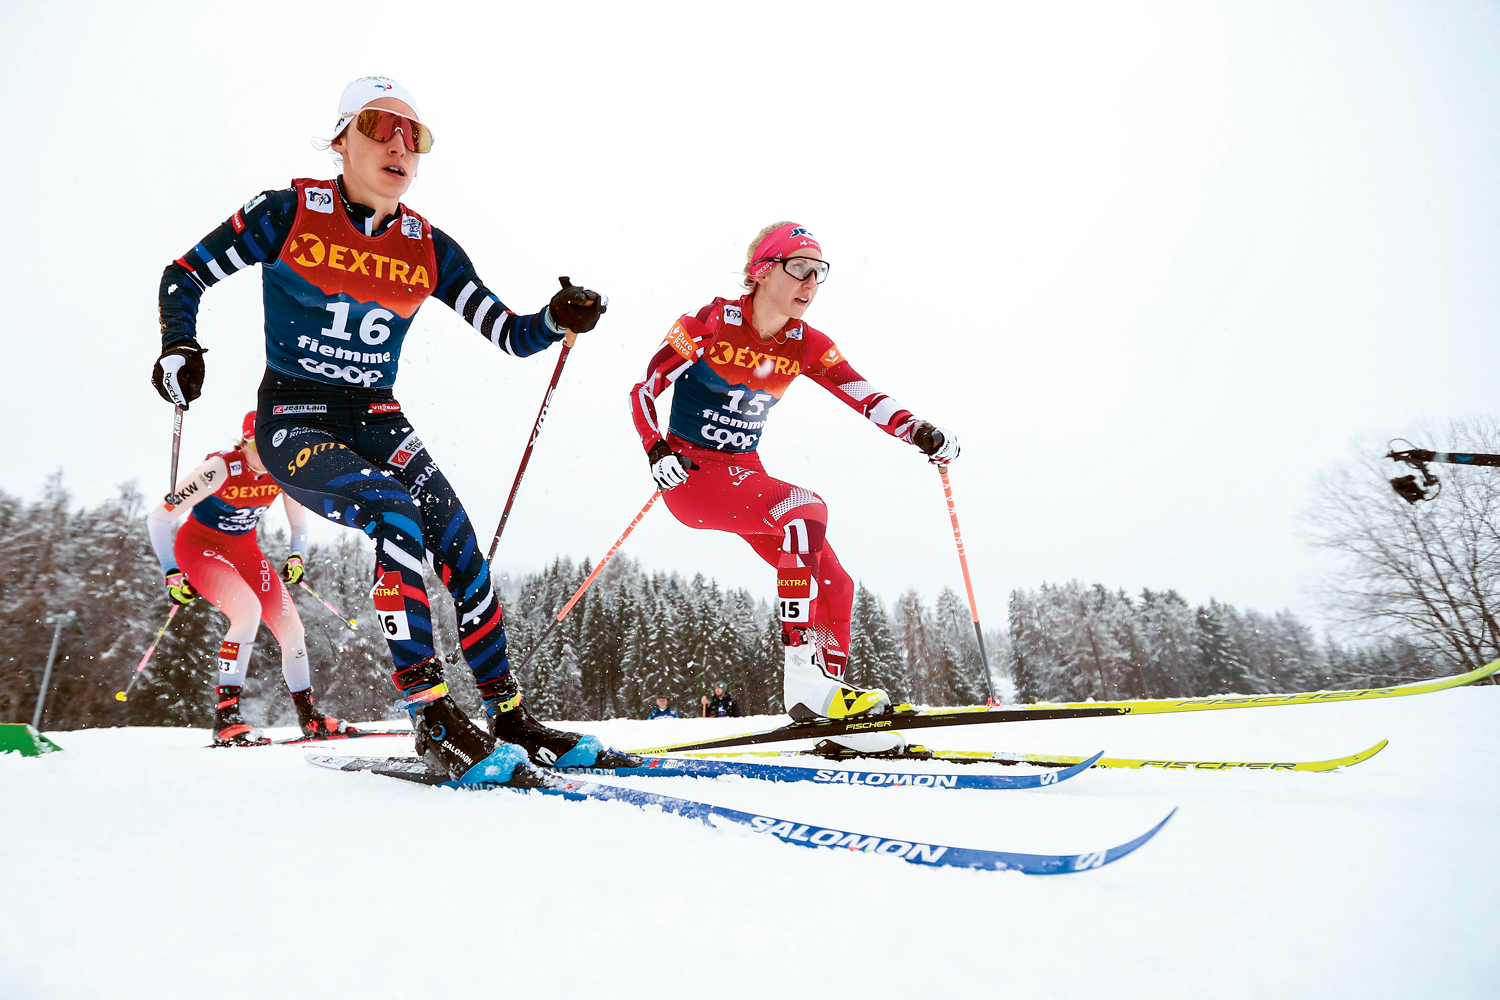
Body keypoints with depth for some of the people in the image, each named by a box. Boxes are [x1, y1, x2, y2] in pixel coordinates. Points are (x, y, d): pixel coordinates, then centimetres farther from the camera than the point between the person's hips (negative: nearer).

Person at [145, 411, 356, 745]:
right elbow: (157, 518, -19)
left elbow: (299, 523, 6)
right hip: (198, 546, -5)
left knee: (292, 630, -5)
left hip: (245, 550, 5)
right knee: (249, 609, -32)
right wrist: (172, 573, -20)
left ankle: (309, 717, 13)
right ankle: (226, 716, -22)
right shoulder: (220, 469, -27)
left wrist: (297, 556, -11)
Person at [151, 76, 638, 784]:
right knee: (395, 514, -30)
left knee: (460, 545, -15)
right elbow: (185, 276, 5)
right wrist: (179, 348, -13)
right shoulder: (289, 212, -5)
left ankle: (508, 715, -4)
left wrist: (558, 321, -19)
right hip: (295, 421, -4)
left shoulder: (430, 249, 3)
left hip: (378, 421, 4)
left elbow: (510, 336, 1)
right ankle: (432, 718, -23)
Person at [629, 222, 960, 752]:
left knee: (834, 585, -5)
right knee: (806, 509, -31)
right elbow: (643, 391, -7)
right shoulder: (711, 323, -12)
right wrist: (657, 452, -23)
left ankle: (826, 694, 10)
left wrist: (920, 431, -24)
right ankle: (806, 679, -29)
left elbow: (864, 396, -8)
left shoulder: (807, 345, 3)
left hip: (747, 476, 7)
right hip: (691, 475, -6)